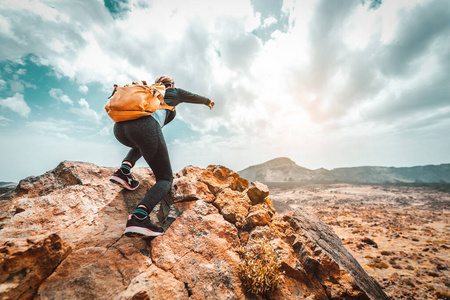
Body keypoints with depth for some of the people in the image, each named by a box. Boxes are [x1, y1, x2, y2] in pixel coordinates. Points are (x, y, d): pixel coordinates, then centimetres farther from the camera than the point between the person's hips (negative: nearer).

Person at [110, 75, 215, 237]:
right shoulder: (175, 92, 28)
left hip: (119, 127, 7)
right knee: (165, 179, 3)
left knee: (142, 144, 42)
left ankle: (124, 170, 15)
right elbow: (196, 97, 43)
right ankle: (138, 217, -23)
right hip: (146, 126, -7)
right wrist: (208, 101, 64)